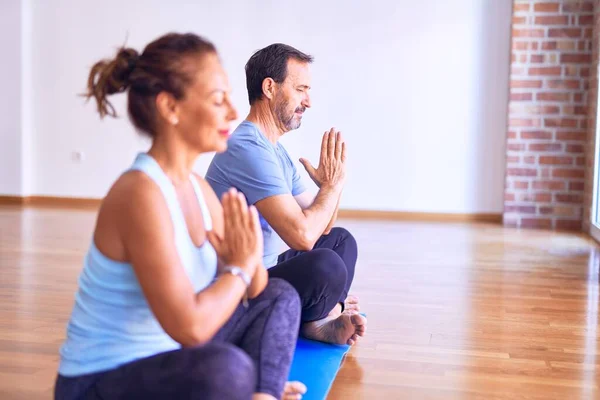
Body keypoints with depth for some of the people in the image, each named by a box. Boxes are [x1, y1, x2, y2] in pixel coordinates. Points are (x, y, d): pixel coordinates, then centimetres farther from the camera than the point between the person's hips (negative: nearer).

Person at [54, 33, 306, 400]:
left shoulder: (197, 187, 2)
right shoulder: (141, 193, -25)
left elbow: (251, 290, 10)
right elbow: (189, 326, -29)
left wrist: (249, 258, -12)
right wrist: (241, 265, -14)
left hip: (162, 358, 9)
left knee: (278, 296, 16)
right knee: (225, 368, -38)